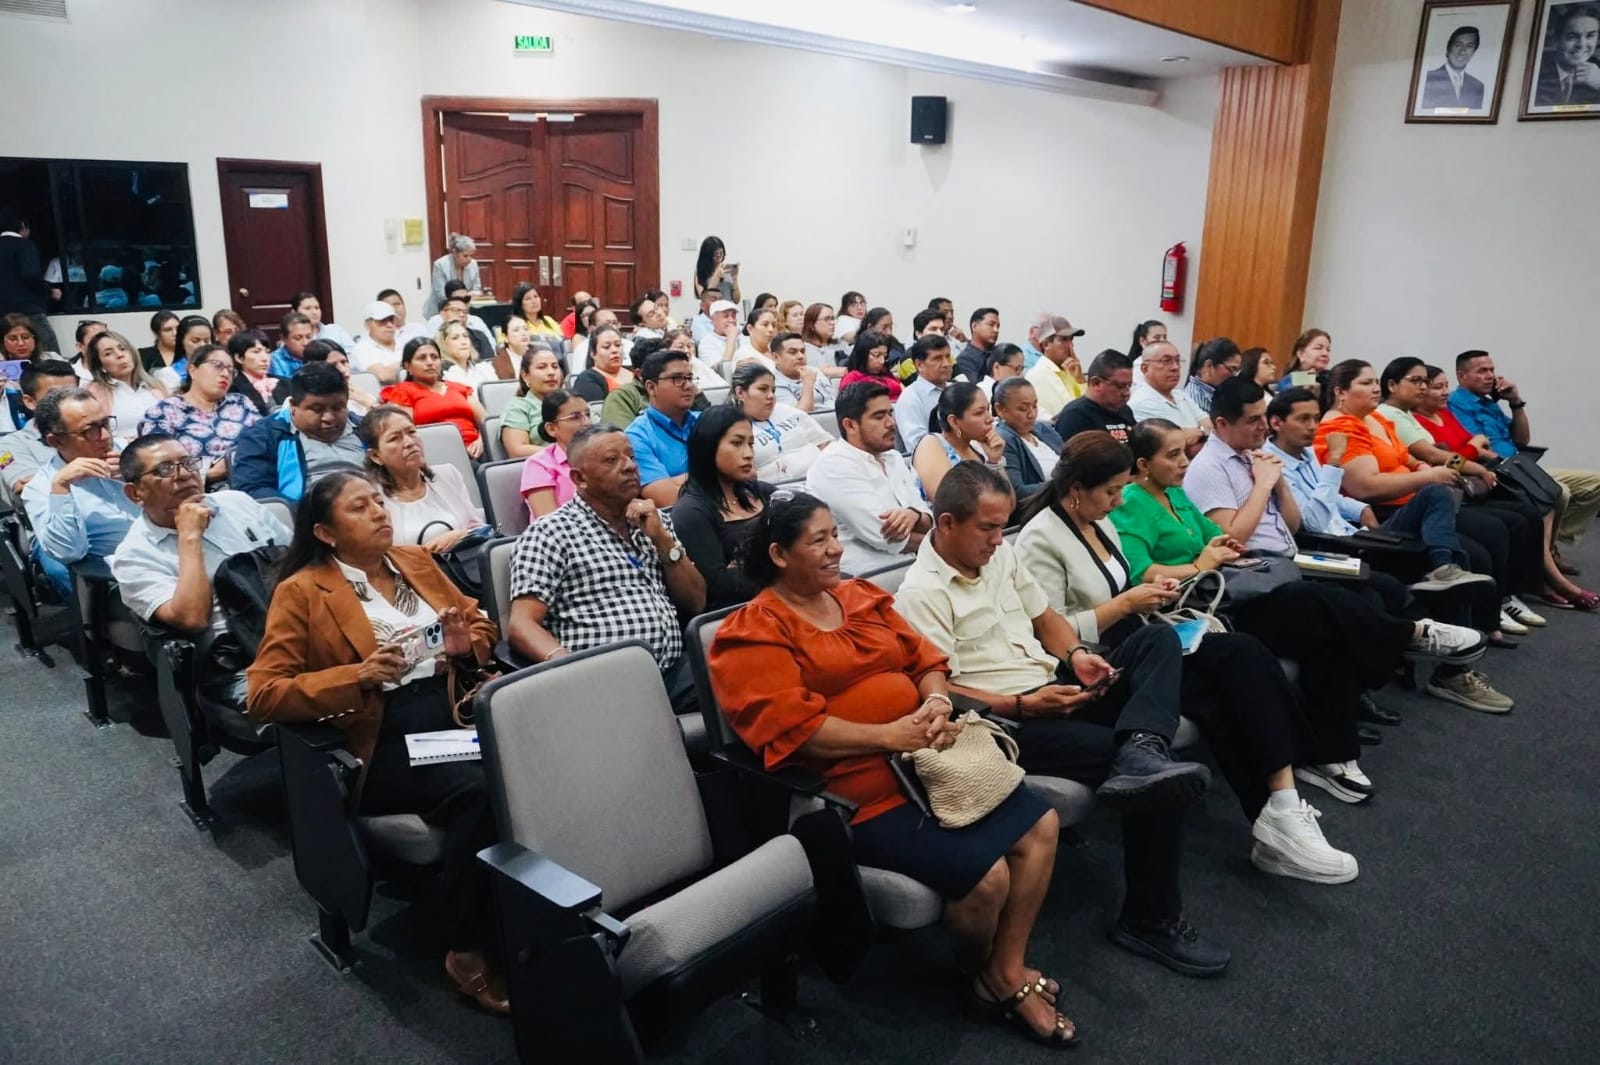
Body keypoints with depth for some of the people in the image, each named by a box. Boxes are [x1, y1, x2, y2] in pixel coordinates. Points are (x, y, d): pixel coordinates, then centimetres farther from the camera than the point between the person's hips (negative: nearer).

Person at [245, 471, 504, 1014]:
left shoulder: (417, 560, 18)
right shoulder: (301, 592, 2)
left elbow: (481, 621, 26)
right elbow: (262, 694, -3)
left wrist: (466, 644, 1)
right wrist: (357, 677, -17)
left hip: (455, 715, 5)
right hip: (382, 743, -5)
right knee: (479, 792, -34)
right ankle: (467, 954, -16)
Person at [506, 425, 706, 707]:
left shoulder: (657, 520, 21)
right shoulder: (550, 533, 3)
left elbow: (696, 603, 16)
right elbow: (523, 624, -5)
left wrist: (662, 538, 3)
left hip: (673, 672, 5)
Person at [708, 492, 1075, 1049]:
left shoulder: (861, 597, 14)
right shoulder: (754, 633, -9)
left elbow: (924, 658, 13)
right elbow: (791, 727, -20)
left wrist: (937, 702, -10)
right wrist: (889, 736, -22)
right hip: (859, 789, -8)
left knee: (1040, 826, 1)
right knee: (985, 875, -18)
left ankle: (1009, 973, 13)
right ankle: (979, 971, 15)